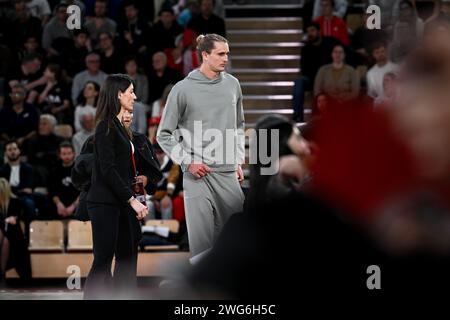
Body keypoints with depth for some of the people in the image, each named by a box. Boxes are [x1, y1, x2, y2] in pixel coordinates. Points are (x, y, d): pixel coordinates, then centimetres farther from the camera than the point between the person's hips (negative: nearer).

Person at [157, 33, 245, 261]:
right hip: (198, 175, -4)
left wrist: (238, 161, 14)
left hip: (228, 174, 4)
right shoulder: (183, 89, -4)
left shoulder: (232, 84, 8)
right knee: (202, 239, -6)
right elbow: (164, 135, 1)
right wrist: (187, 162, -7)